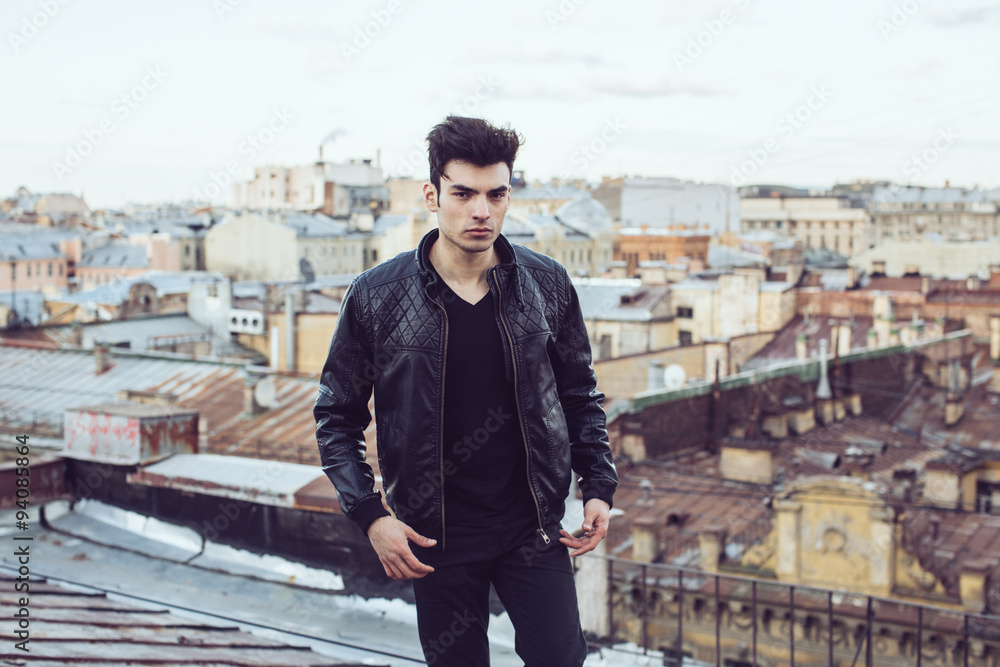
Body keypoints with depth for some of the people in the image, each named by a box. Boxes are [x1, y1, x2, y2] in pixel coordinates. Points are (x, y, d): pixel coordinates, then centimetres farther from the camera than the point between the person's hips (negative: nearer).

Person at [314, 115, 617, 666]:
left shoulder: (547, 285, -2)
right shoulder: (376, 296, -8)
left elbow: (580, 393, 10)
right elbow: (337, 415, 0)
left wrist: (598, 487, 2)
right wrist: (370, 516, -9)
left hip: (533, 525, 1)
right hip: (436, 537, -1)